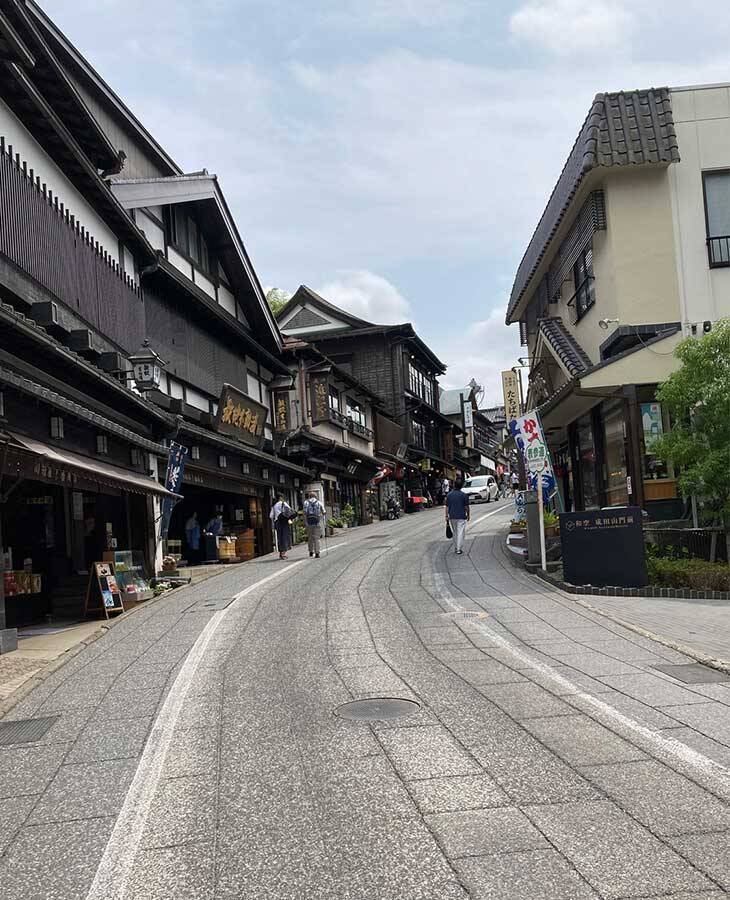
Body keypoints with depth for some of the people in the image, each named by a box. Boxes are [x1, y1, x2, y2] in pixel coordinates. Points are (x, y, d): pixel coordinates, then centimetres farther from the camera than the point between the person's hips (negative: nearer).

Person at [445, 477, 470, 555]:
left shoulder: (449, 494, 2)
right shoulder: (464, 495, -8)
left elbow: (447, 507, 3)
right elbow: (466, 507, -5)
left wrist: (447, 516, 9)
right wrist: (468, 515, 8)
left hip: (452, 516, 4)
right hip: (461, 516, -4)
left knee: (455, 533, 16)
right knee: (460, 533, -1)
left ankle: (456, 548, 22)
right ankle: (459, 549, -5)